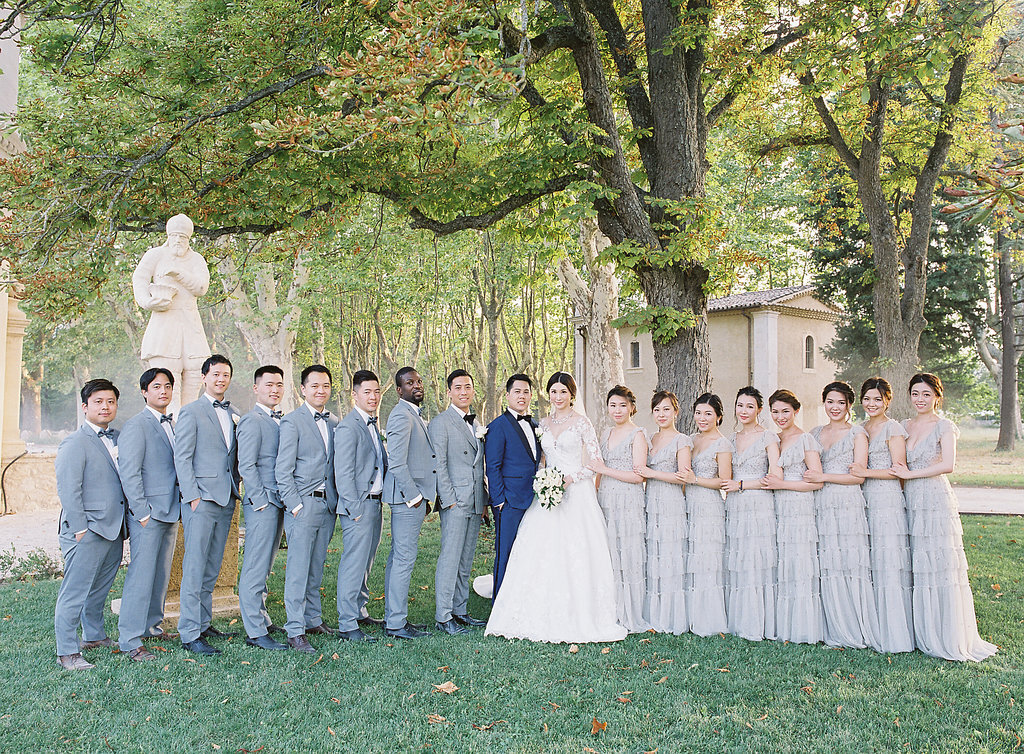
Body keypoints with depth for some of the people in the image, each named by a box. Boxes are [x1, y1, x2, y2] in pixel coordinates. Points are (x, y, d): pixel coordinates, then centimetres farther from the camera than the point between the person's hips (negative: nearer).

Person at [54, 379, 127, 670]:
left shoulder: (118, 438, 13)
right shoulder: (75, 443, -9)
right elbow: (67, 490, -12)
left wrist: (124, 522, 13)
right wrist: (80, 529, -15)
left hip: (113, 529, 7)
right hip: (87, 532, -7)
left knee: (100, 587, 19)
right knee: (75, 591, -2)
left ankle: (94, 636, 35)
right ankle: (67, 652, 6)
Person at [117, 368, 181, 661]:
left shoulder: (171, 424, 15)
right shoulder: (136, 426, -9)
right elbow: (129, 473, -14)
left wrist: (180, 504, 12)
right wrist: (142, 512, -16)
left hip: (171, 511, 8)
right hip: (147, 513, -8)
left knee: (161, 573, 15)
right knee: (141, 574, -6)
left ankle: (152, 625, 28)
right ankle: (129, 640, 1)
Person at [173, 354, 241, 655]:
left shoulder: (234, 415, 16)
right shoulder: (192, 412, -3)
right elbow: (182, 457, -7)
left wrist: (236, 490, 10)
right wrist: (192, 496, -12)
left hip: (226, 498, 6)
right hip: (201, 498, -6)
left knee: (212, 568, 13)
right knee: (194, 568, -5)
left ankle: (204, 623, 23)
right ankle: (190, 634, -1)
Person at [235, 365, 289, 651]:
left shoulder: (281, 421, 17)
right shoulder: (252, 421, -9)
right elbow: (246, 466, -14)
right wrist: (261, 501, -16)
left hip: (279, 502, 8)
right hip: (262, 503, -8)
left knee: (264, 566, 16)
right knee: (256, 568, -4)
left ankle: (262, 620, 25)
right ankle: (255, 632, -1)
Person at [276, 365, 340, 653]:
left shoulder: (334, 423, 14)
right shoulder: (292, 421, -5)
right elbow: (283, 470, -8)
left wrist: (338, 500, 9)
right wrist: (295, 505, -13)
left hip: (328, 504, 6)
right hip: (303, 504, -6)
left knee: (317, 567, 14)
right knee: (298, 569, -4)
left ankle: (314, 620, 24)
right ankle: (295, 631, 1)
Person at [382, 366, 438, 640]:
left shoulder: (415, 415, 18)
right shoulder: (402, 415, -15)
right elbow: (396, 463, -21)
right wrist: (414, 496, -17)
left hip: (415, 496, 10)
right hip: (407, 496, -10)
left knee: (398, 558, 14)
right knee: (404, 559, -6)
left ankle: (393, 617, 22)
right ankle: (396, 624, 1)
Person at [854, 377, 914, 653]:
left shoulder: (893, 428, -3)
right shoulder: (860, 429, 17)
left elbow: (899, 469, -10)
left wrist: (866, 472, -15)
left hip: (888, 500, -6)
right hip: (865, 500, 6)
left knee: (889, 564, -7)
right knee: (868, 565, 5)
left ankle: (894, 633, -1)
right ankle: (871, 629, 10)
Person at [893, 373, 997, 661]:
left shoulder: (944, 426, -2)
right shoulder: (905, 426, 14)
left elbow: (948, 464, -15)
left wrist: (911, 474, -12)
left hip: (936, 500, -5)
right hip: (911, 501, 5)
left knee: (940, 565, -6)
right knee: (915, 567, 5)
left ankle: (948, 638, 2)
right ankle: (921, 634, 12)